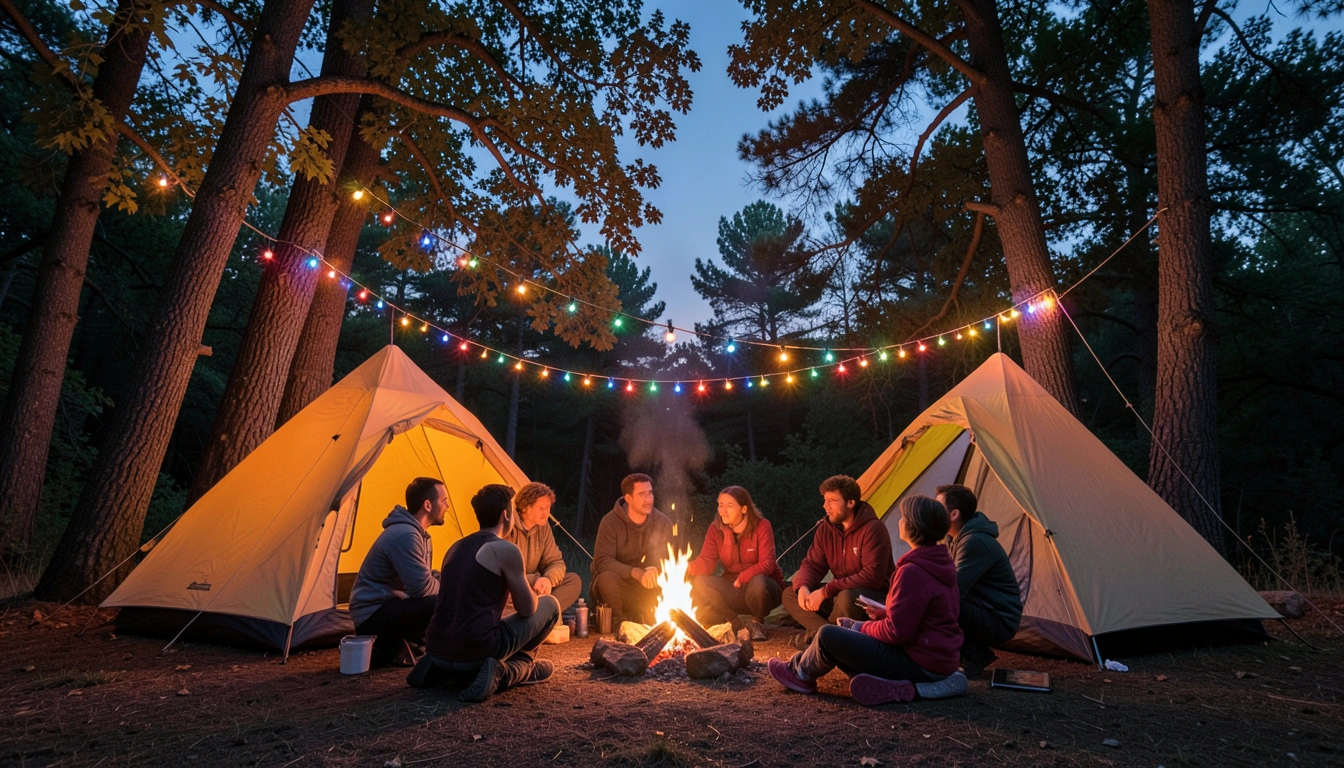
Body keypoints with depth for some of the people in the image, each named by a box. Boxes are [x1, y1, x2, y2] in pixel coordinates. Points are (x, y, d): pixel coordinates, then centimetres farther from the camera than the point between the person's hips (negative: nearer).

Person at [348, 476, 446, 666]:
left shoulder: (417, 532, 10)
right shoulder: (404, 535, -23)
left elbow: (422, 578, 17)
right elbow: (421, 588, -25)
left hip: (385, 606, 10)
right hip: (373, 614, -10)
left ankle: (389, 643, 7)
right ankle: (387, 647, -7)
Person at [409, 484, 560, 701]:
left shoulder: (456, 547, 15)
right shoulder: (505, 550, -8)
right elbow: (527, 609, -2)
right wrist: (530, 591, 21)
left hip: (436, 651, 7)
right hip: (475, 654, -7)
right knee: (550, 605, 9)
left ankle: (437, 669, 15)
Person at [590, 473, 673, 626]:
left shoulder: (663, 523, -3)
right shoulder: (610, 521, -13)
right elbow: (602, 561, -21)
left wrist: (654, 571, -26)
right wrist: (636, 572, -36)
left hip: (647, 586, 3)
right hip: (618, 585, -3)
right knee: (607, 578, -35)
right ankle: (618, 620, -6)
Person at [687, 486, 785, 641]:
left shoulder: (762, 526, -14)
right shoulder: (716, 529, -3)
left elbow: (766, 565, -21)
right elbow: (706, 562, -14)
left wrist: (742, 578, -36)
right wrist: (690, 567, -36)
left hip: (763, 586, -3)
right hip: (733, 591, 3)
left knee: (758, 582, -38)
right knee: (700, 584, -23)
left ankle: (758, 623, -5)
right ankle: (734, 622, -2)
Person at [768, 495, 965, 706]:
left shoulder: (912, 572, -25)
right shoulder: (941, 563, 5)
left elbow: (896, 632, -23)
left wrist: (861, 627, -6)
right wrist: (885, 613, 9)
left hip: (919, 663, -10)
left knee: (828, 635, -4)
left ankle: (800, 674, 20)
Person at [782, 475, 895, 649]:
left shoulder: (872, 529, -21)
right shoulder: (825, 529, 1)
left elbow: (872, 576, -28)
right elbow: (812, 564, 2)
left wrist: (826, 591, -28)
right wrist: (803, 587, -22)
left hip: (875, 598, -7)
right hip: (841, 594, 7)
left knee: (847, 599, -39)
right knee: (790, 594, -4)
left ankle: (817, 635, -11)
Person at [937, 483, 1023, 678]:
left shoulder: (976, 542, -24)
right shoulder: (960, 539, 8)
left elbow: (954, 588, -28)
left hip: (999, 623, -10)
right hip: (984, 614, 10)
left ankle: (973, 658, -9)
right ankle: (978, 654, 8)